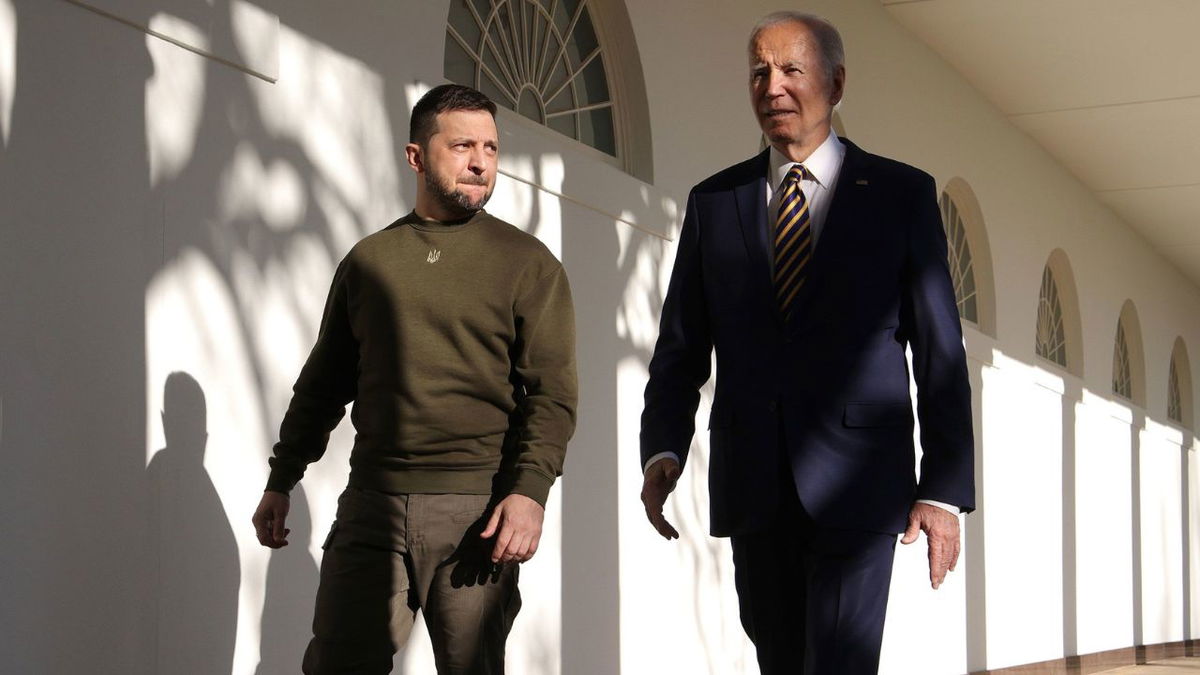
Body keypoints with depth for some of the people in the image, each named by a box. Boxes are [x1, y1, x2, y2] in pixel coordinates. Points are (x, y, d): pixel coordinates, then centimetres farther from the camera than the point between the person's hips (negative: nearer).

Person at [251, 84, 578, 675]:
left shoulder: (527, 263, 6)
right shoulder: (367, 260, 14)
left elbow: (553, 391, -2)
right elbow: (323, 383, 20)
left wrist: (529, 490, -15)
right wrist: (280, 482, 15)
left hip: (474, 509, -2)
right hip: (372, 503, 2)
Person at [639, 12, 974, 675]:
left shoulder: (901, 194, 3)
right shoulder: (713, 201, 11)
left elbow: (940, 350, 1)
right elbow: (681, 344, 10)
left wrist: (944, 489, -5)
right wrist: (662, 448, -6)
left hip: (857, 483, -3)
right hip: (753, 488, 3)